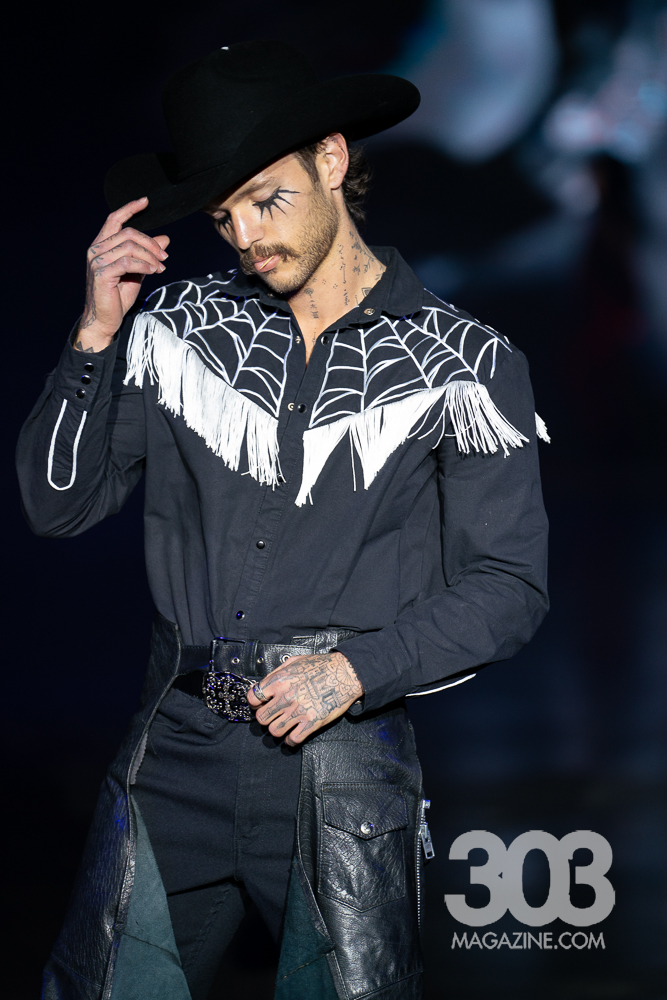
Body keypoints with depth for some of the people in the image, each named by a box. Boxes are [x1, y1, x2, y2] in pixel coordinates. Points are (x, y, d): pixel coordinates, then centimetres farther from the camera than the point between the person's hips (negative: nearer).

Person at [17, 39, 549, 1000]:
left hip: (344, 760, -2)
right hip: (177, 749, 3)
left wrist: (353, 669, -14)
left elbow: (509, 586, -2)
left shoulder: (466, 366, -2)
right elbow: (56, 505, 6)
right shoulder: (180, 327, 5)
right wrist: (98, 333, -6)